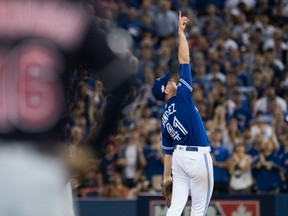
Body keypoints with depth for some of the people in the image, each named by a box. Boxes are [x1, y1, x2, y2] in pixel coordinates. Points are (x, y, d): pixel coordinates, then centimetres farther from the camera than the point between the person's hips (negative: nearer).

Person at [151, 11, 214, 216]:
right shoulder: (182, 96, -7)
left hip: (179, 157, 7)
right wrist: (181, 32, -3)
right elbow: (184, 60, -8)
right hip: (197, 156, -7)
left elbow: (168, 149, 13)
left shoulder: (165, 117, 10)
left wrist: (166, 176, 19)